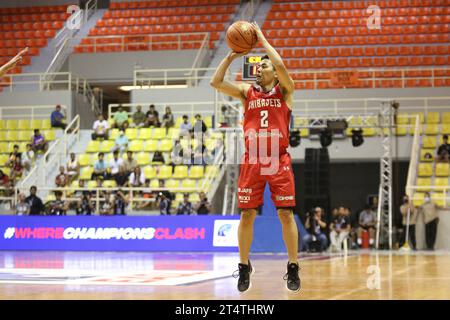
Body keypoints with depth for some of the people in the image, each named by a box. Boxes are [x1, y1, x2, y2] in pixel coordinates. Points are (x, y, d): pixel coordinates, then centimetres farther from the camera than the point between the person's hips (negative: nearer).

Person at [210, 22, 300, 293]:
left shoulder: (284, 90, 5)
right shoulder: (247, 92, 12)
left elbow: (280, 65, -15)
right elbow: (216, 82, 1)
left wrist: (262, 39, -5)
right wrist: (232, 55, 1)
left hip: (279, 161, -2)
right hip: (252, 160, 2)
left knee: (286, 214, -3)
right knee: (247, 215, 2)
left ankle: (293, 268, 7)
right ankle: (244, 267, 15)